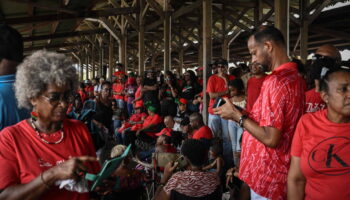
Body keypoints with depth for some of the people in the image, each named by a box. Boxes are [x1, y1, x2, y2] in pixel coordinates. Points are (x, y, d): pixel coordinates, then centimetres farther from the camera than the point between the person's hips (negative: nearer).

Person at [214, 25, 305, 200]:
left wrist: (237, 115, -14)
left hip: (268, 177, -9)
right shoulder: (295, 77, 7)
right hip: (281, 171, 9)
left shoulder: (275, 81, -22)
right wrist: (243, 115, 10)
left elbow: (270, 138, -26)